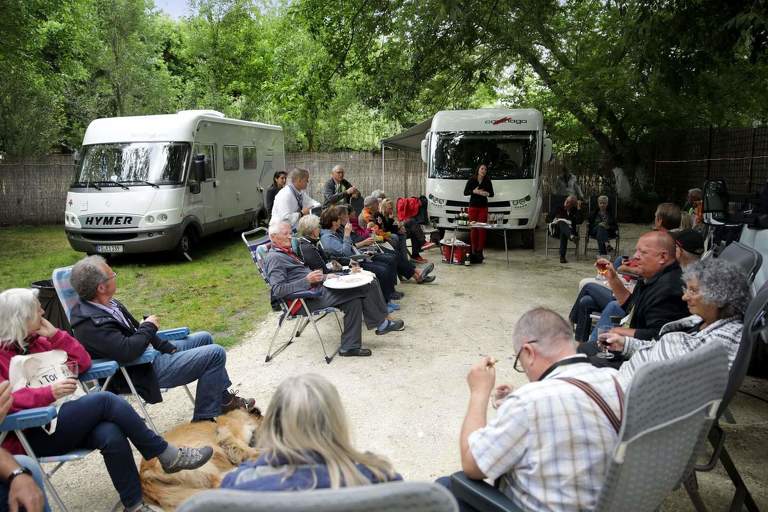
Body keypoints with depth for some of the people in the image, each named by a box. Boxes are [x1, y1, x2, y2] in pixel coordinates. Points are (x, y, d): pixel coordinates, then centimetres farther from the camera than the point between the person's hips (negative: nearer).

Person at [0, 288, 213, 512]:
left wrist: (54, 334, 1)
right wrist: (48, 392, -30)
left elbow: (82, 362, 10)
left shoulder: (37, 341, 13)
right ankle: (168, 456, -19)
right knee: (105, 400, -27)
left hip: (56, 422, 6)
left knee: (111, 435, -28)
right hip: (29, 437, -6)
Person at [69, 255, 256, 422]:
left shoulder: (106, 304, 2)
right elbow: (127, 351, -36)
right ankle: (204, 416, 4)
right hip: (145, 372, -10)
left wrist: (166, 347, 1)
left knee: (204, 338, 20)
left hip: (150, 352, 10)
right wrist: (149, 327, -18)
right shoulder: (91, 324, -28)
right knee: (216, 353, -12)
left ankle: (224, 398, 26)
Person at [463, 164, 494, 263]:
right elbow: (465, 192, 1)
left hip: (483, 207, 1)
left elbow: (492, 193, 8)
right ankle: (473, 250, 6)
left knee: (482, 229, -4)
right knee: (473, 229, -1)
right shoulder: (471, 180, 0)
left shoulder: (488, 181, 3)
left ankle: (480, 251, 1)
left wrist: (487, 194, -15)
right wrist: (474, 191, -16)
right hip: (473, 207, -1)